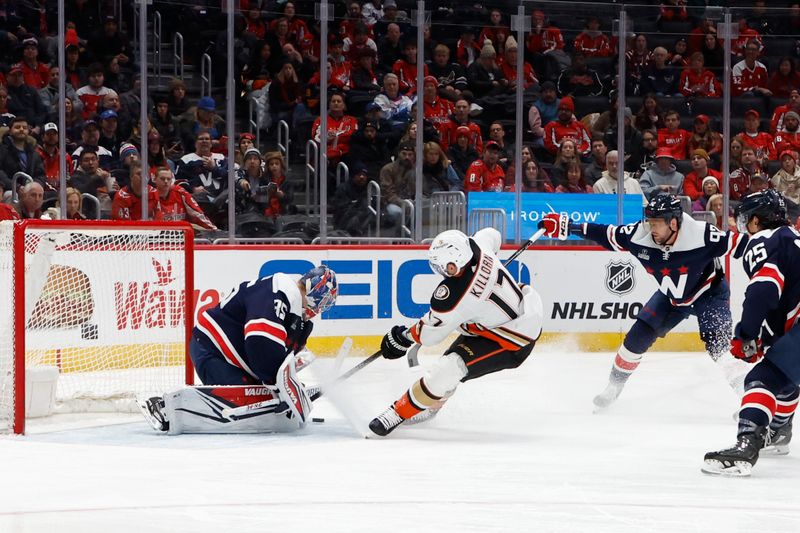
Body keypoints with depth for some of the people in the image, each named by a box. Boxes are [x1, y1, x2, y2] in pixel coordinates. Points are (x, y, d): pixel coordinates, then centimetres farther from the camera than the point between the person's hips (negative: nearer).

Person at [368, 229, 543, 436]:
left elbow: (429, 333, -14)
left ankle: (400, 412, -7)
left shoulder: (455, 296, -31)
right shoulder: (477, 245, -15)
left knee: (449, 368, -17)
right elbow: (493, 235, 13)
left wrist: (403, 337, 6)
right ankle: (432, 404, 41)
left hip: (513, 342, -10)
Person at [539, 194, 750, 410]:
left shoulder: (702, 235, -36)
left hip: (709, 292, -5)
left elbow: (739, 243, -30)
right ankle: (614, 386, 21)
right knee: (638, 335, 1)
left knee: (716, 342, -24)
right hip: (671, 296, 5)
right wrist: (563, 226, -11)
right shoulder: (640, 235, -23)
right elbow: (606, 235, -11)